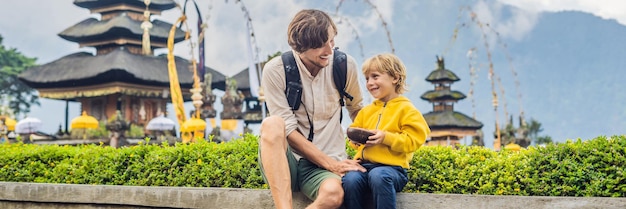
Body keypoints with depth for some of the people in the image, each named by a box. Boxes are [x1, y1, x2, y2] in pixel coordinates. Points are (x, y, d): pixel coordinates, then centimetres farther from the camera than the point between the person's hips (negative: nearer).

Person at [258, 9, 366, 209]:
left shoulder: (345, 65, -1)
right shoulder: (276, 70, -9)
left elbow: (355, 108, 17)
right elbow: (288, 130, -11)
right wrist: (331, 163, -16)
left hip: (323, 167, 1)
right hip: (283, 163, -1)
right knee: (272, 124, -35)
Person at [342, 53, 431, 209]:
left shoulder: (406, 109, 5)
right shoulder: (366, 111, 23)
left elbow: (413, 139, -6)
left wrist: (385, 137, -18)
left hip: (392, 166, -5)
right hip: (364, 164, 5)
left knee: (378, 176, -40)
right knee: (350, 179, -30)